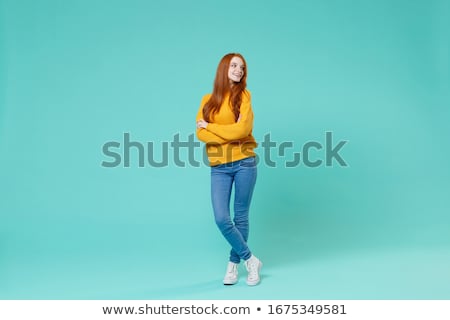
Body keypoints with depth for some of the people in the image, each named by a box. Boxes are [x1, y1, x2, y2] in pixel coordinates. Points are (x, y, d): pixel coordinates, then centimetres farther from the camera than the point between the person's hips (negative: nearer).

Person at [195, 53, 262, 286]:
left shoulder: (244, 96, 2)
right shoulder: (208, 99, 9)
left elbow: (242, 130, -11)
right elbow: (200, 133, -2)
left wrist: (210, 126, -4)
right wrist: (230, 134, -14)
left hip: (244, 163, -2)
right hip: (219, 167, 2)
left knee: (240, 218, 5)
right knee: (221, 219, -6)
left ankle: (233, 263, 23)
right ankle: (251, 260, 12)